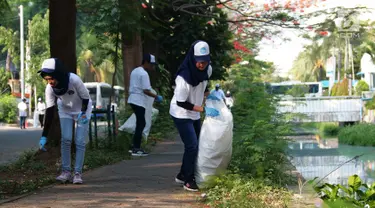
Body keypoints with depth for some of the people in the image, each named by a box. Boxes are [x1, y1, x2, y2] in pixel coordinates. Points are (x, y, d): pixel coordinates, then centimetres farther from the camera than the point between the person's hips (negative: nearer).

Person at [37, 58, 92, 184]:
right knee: (66, 139, -10)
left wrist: (83, 112, -34)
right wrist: (44, 136, -20)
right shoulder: (49, 88, -25)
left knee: (80, 141, -7)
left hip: (82, 109, -2)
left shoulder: (74, 80, -37)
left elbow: (85, 97, -19)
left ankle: (78, 173, -1)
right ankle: (65, 171, 0)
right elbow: (50, 111, -19)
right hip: (65, 111, 2)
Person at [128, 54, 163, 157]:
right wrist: (157, 97, -9)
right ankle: (136, 149, -5)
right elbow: (146, 90, -18)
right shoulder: (144, 74, -13)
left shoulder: (134, 71, 16)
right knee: (140, 125, -5)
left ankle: (135, 147, 18)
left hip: (133, 100, 9)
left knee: (141, 124, 15)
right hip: (139, 102, -9)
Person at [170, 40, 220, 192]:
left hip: (194, 114, 8)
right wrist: (204, 110, -27)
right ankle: (189, 180, 3)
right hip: (181, 114, -7)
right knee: (192, 146, -11)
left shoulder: (207, 69, -10)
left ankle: (183, 175, 28)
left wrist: (209, 94, -4)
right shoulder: (184, 77, -32)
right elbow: (181, 103, -25)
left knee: (194, 145, 12)